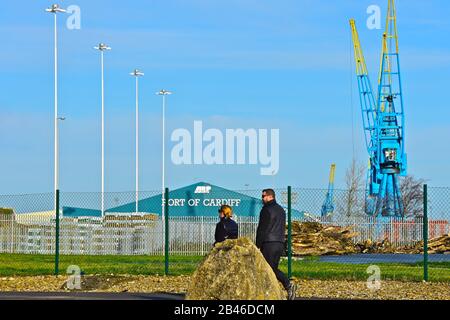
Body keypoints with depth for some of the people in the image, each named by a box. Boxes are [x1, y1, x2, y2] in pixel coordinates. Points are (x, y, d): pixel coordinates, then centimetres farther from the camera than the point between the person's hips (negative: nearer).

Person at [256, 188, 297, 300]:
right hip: (280, 243, 8)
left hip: (269, 243, -8)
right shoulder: (281, 210, 17)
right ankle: (288, 284, -3)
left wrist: (258, 245, -8)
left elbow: (262, 229, -11)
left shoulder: (266, 210, -9)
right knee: (274, 268, 14)